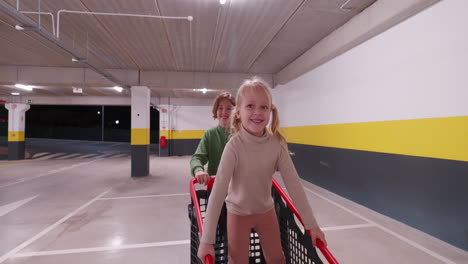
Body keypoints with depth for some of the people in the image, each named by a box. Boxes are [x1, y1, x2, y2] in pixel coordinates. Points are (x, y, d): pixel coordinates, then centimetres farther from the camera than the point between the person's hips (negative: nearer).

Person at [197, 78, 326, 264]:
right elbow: (218, 191, -28)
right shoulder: (234, 146, -27)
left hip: (266, 210, 3)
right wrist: (207, 239, -27)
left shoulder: (277, 144, -18)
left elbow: (294, 184, -14)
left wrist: (311, 224, -13)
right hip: (238, 213, -3)